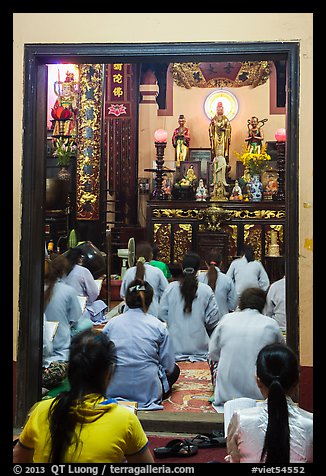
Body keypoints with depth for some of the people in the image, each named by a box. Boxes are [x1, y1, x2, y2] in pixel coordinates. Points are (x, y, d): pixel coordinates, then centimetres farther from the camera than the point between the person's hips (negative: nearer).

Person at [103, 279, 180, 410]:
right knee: (174, 370, 26)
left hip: (113, 389, 4)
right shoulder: (158, 326, -6)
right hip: (147, 392, -3)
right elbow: (168, 366, -2)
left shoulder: (112, 323, -1)